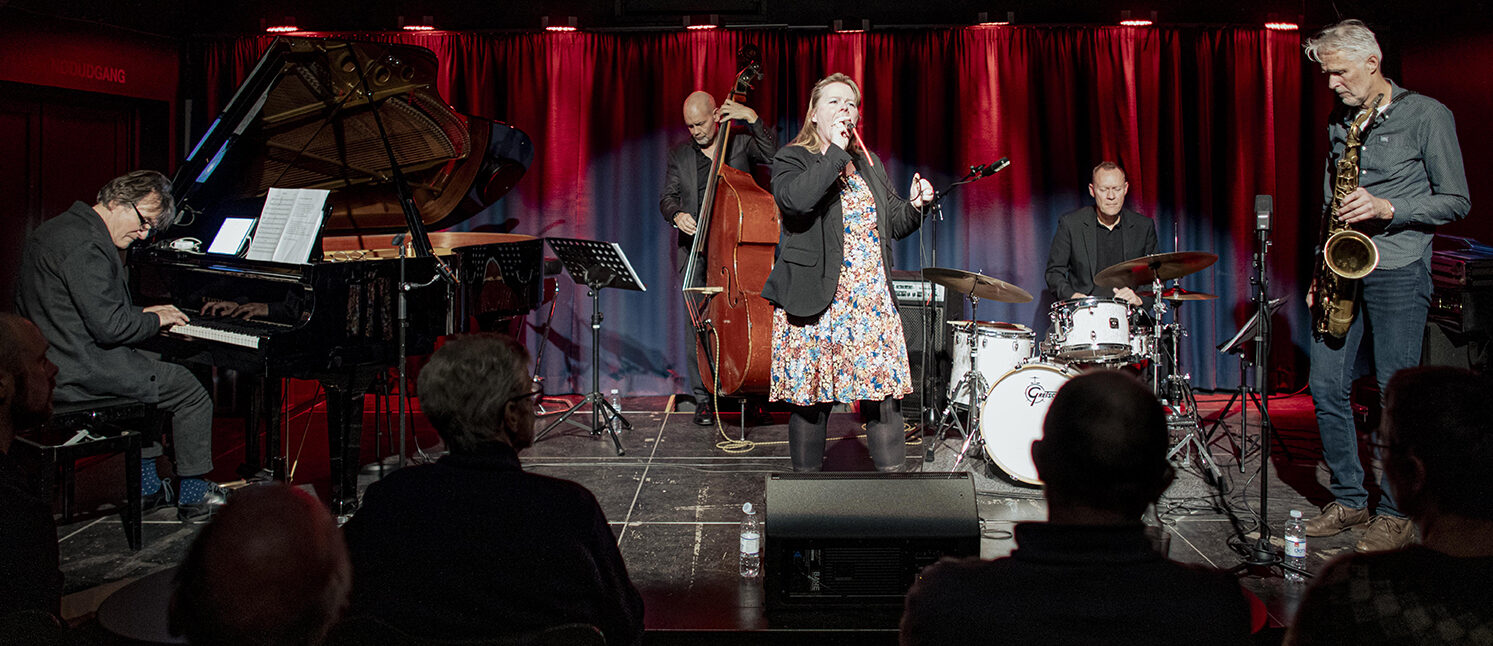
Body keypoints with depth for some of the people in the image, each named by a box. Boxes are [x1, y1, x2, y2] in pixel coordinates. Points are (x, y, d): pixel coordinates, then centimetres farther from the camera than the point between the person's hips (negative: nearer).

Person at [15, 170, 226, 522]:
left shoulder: (58, 229, 12)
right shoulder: (86, 247, -23)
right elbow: (110, 327, -26)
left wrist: (140, 313, 13)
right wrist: (155, 320, -8)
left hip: (48, 362, 11)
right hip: (80, 371, -11)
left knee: (150, 366, 31)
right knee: (191, 391, 0)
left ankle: (146, 486, 30)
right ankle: (193, 498, 11)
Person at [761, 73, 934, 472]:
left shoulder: (870, 165, 19)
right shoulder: (792, 160, 1)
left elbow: (892, 225, 23)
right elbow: (796, 200, -22)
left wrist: (914, 206, 3)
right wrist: (835, 151, -16)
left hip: (873, 301, 5)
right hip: (815, 303, -4)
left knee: (884, 392, 0)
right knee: (810, 398, 1)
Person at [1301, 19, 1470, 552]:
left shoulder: (1427, 115, -3)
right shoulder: (1339, 122, 14)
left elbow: (1456, 201, -3)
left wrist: (1387, 209, -17)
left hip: (1398, 271, -6)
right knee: (1326, 386, 4)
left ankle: (1396, 514, 10)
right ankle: (1348, 499, 18)